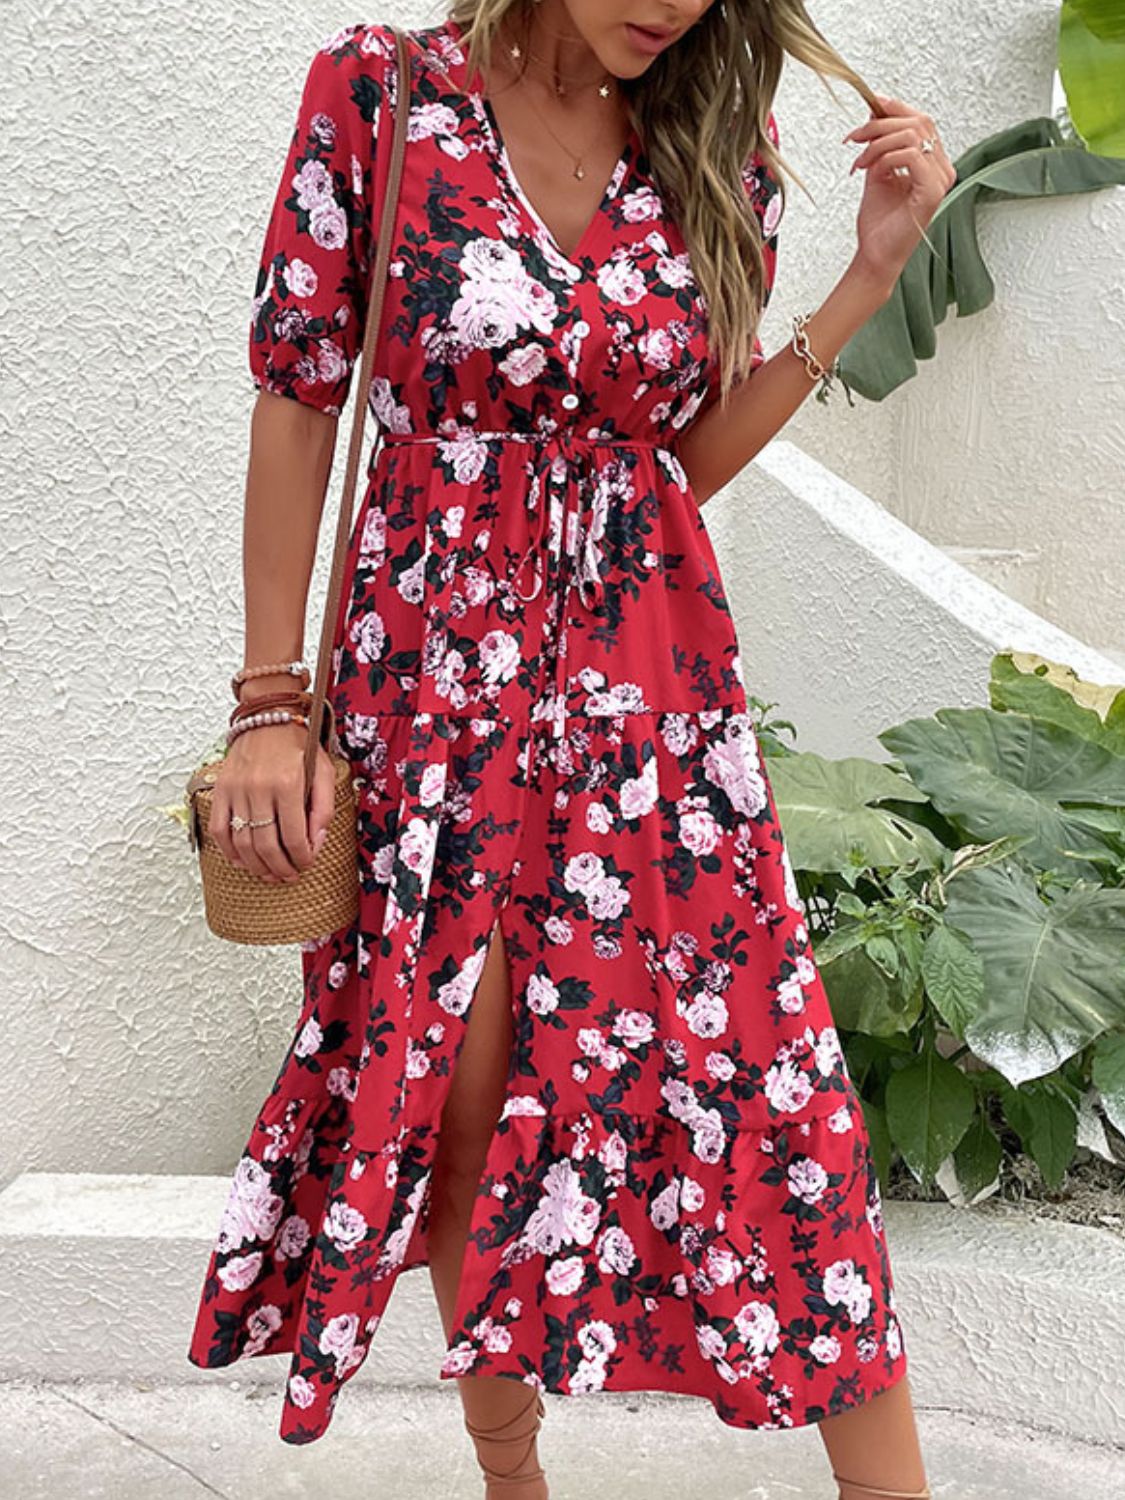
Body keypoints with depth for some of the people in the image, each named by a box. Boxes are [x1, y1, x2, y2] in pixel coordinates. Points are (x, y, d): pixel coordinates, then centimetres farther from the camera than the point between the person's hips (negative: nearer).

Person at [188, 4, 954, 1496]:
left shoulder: (716, 148, 4)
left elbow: (691, 455, 7)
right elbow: (298, 397, -2)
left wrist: (873, 268, -1)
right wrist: (271, 700, -5)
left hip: (654, 670, 2)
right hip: (436, 665, -1)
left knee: (766, 1068, 0)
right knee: (455, 1075, 6)